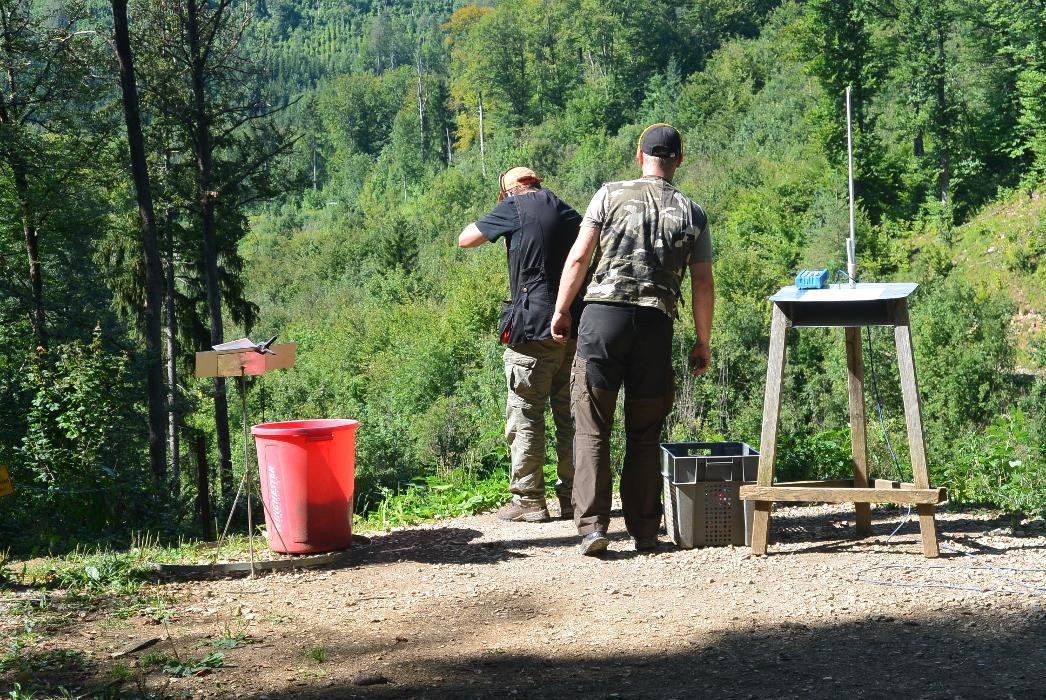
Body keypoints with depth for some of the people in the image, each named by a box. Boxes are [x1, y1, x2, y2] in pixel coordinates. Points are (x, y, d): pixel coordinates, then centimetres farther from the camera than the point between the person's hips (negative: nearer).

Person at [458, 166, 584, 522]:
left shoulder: (516, 207, -2)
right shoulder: (569, 213, 15)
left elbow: (465, 240, 4)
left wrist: (492, 223, 18)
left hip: (533, 327, -6)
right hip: (574, 328, 6)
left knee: (526, 416, 1)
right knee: (570, 415, 11)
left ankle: (528, 500, 2)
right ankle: (573, 496, 15)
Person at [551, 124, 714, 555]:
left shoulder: (611, 195, 5)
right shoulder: (692, 214, 10)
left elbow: (578, 257, 1)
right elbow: (703, 284, 8)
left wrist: (561, 310, 10)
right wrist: (703, 342, 16)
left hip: (603, 314, -2)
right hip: (656, 324, 2)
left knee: (592, 427, 2)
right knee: (644, 434, 10)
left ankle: (593, 525, -4)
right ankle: (645, 531, 13)